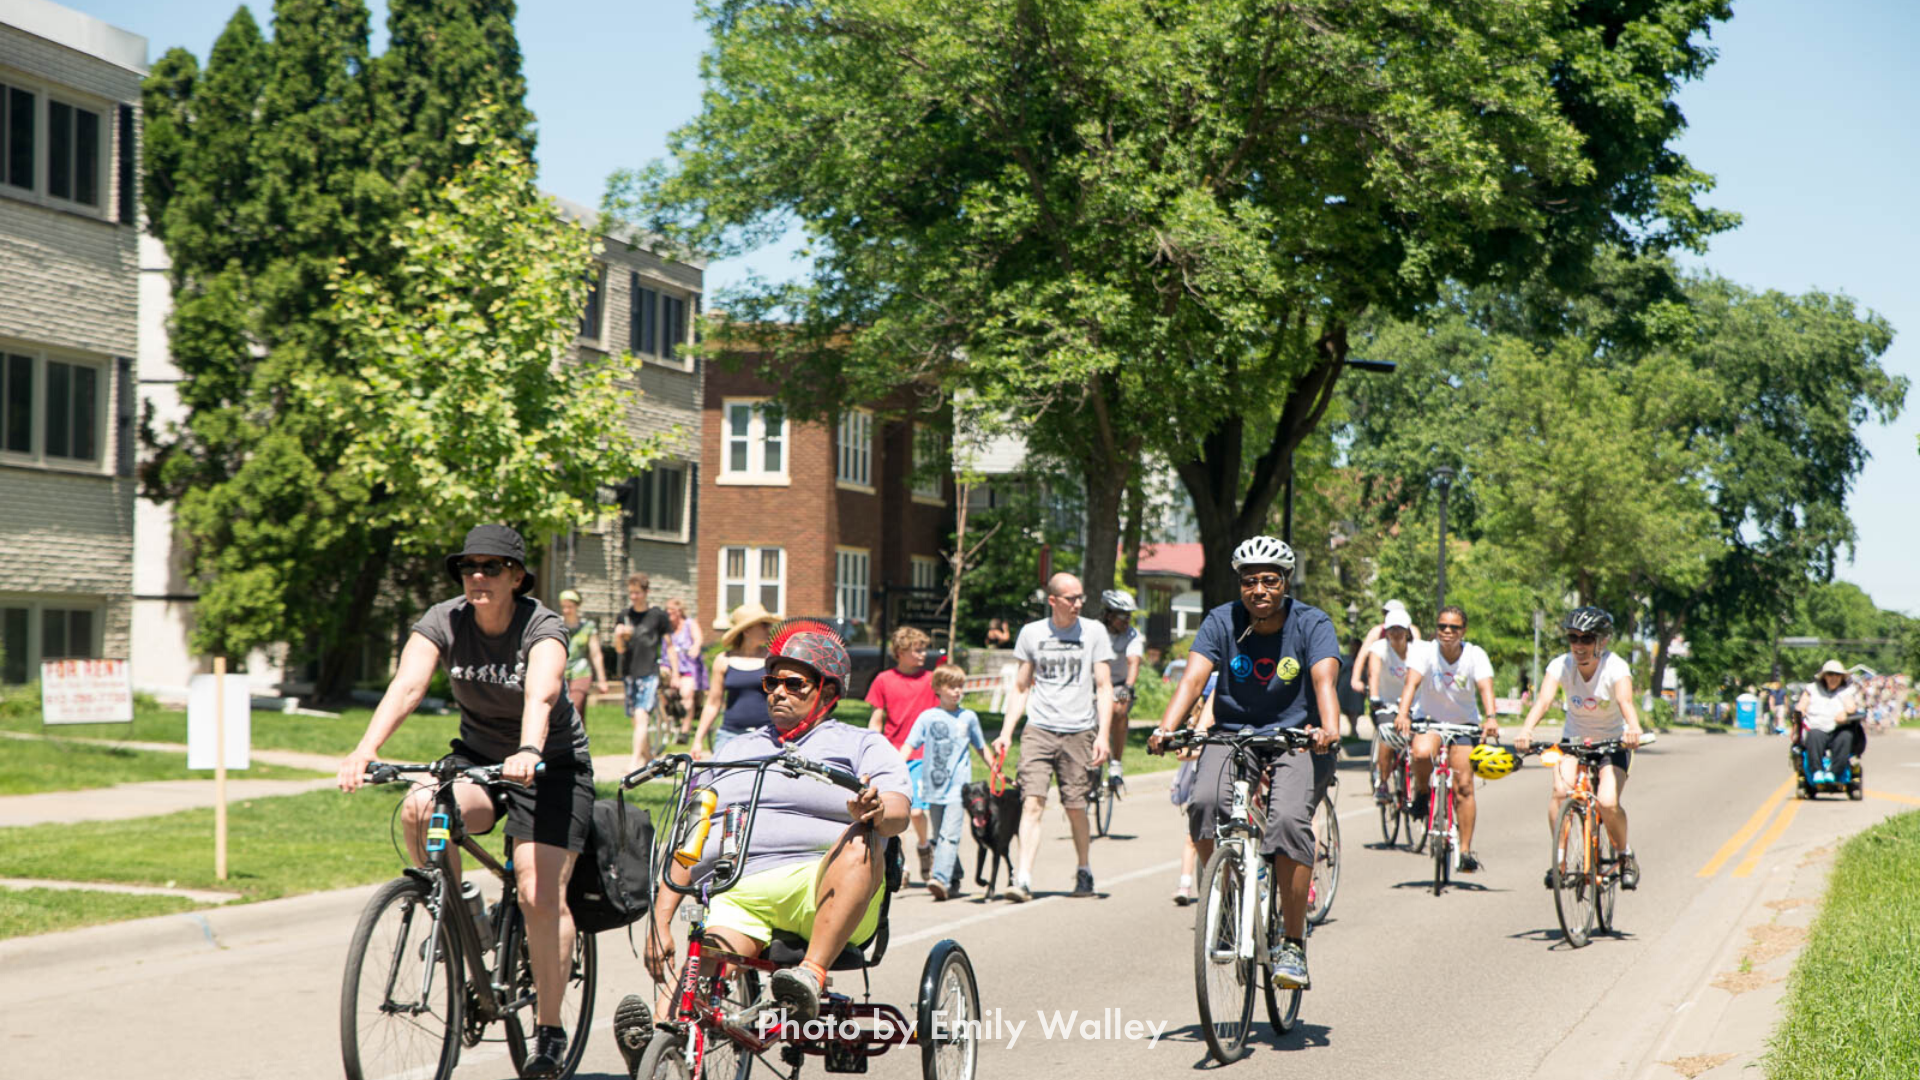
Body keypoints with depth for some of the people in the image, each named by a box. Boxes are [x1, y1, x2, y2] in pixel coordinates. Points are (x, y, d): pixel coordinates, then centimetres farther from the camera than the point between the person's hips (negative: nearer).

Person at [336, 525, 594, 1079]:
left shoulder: (542, 627, -21)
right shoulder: (443, 622, -12)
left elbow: (540, 694, -40)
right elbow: (407, 685, -28)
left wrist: (529, 752, -60)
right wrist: (366, 749, -45)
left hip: (551, 764, -3)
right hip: (477, 757, 3)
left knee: (540, 896, -14)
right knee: (419, 810, -29)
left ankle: (550, 1029, 1)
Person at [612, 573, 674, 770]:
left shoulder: (657, 615, 0)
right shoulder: (624, 616, 8)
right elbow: (619, 649, 6)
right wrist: (619, 636, -17)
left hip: (650, 674, -4)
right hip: (629, 673, 5)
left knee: (641, 716, -19)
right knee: (637, 721, 10)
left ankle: (635, 761, -24)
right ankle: (649, 758, 26)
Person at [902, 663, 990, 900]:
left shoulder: (968, 717, 9)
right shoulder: (927, 717, 5)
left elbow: (981, 748, 21)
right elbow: (909, 745, 0)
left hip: (958, 785, -2)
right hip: (933, 787, 2)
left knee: (949, 834, -16)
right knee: (938, 837, 9)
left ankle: (941, 878, -26)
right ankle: (954, 879, 23)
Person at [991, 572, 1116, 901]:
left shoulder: (1093, 632, 4)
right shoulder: (1031, 633, 8)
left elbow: (1104, 687, 4)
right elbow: (1020, 688, 14)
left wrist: (1102, 735, -6)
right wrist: (1006, 733, 5)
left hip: (1079, 732, 0)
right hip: (1039, 729, 0)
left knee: (1076, 807, 3)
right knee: (1033, 802, -12)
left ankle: (1084, 871, 25)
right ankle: (1023, 879, -16)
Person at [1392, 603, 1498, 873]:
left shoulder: (1475, 655, -15)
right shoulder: (1426, 653, -17)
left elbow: (1485, 687, -29)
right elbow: (1412, 682, -32)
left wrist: (1490, 718, -49)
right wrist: (1403, 714, -51)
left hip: (1464, 723, 1)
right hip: (1430, 719, -1)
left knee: (1463, 786, -8)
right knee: (1422, 753, -34)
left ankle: (1466, 850, 1)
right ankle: (1422, 791, -2)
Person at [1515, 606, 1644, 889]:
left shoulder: (1615, 667, -22)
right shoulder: (1562, 665, -17)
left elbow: (1625, 701, -41)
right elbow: (1543, 699, -33)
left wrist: (1633, 728, -64)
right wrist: (1525, 729, -54)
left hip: (1612, 742, -2)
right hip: (1573, 739, 2)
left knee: (1608, 803, -22)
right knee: (1561, 791, -26)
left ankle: (1625, 855, 7)